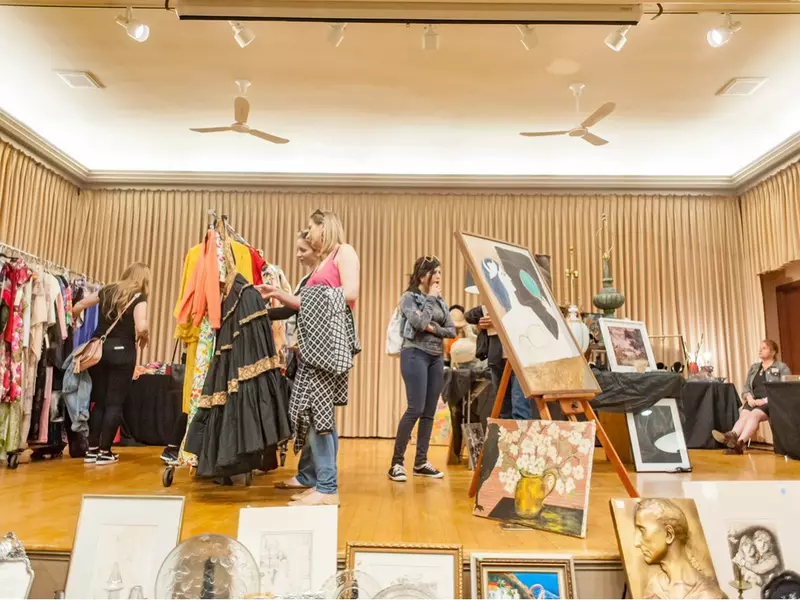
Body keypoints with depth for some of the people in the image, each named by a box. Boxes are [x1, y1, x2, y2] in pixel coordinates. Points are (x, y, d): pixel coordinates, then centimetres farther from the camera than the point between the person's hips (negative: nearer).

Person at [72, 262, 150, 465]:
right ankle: (105, 451, 4)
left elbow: (77, 307, 16)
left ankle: (92, 449, 14)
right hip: (121, 351, -5)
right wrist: (144, 338, 0)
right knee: (115, 403, 2)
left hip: (98, 349, 5)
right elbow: (142, 327, -21)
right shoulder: (139, 298, -7)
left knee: (99, 400, 13)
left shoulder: (108, 291, 10)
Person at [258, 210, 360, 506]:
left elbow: (350, 294, -16)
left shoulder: (344, 252, -2)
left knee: (316, 411, -11)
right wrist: (278, 294, 18)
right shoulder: (321, 262, 24)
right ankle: (325, 483, 13)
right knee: (318, 411, 7)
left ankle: (327, 487, -6)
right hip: (315, 340, 9)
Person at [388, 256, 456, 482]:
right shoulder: (409, 297, -4)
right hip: (415, 355, -7)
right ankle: (397, 462, -4)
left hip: (436, 357, 7)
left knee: (429, 412, 6)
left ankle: (421, 462, 13)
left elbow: (452, 331, 9)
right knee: (415, 409, -12)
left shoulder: (440, 301, 14)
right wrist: (430, 298, -9)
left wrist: (433, 329, -8)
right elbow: (419, 323, -20)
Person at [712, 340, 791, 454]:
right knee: (744, 415, -30)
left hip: (772, 402, -4)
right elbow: (746, 387, 20)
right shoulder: (753, 367, 24)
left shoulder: (782, 368, 7)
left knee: (754, 414, -35)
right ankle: (731, 437, -61)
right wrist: (749, 398, -4)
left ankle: (739, 443, -58)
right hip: (754, 402, 4)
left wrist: (765, 400, -17)